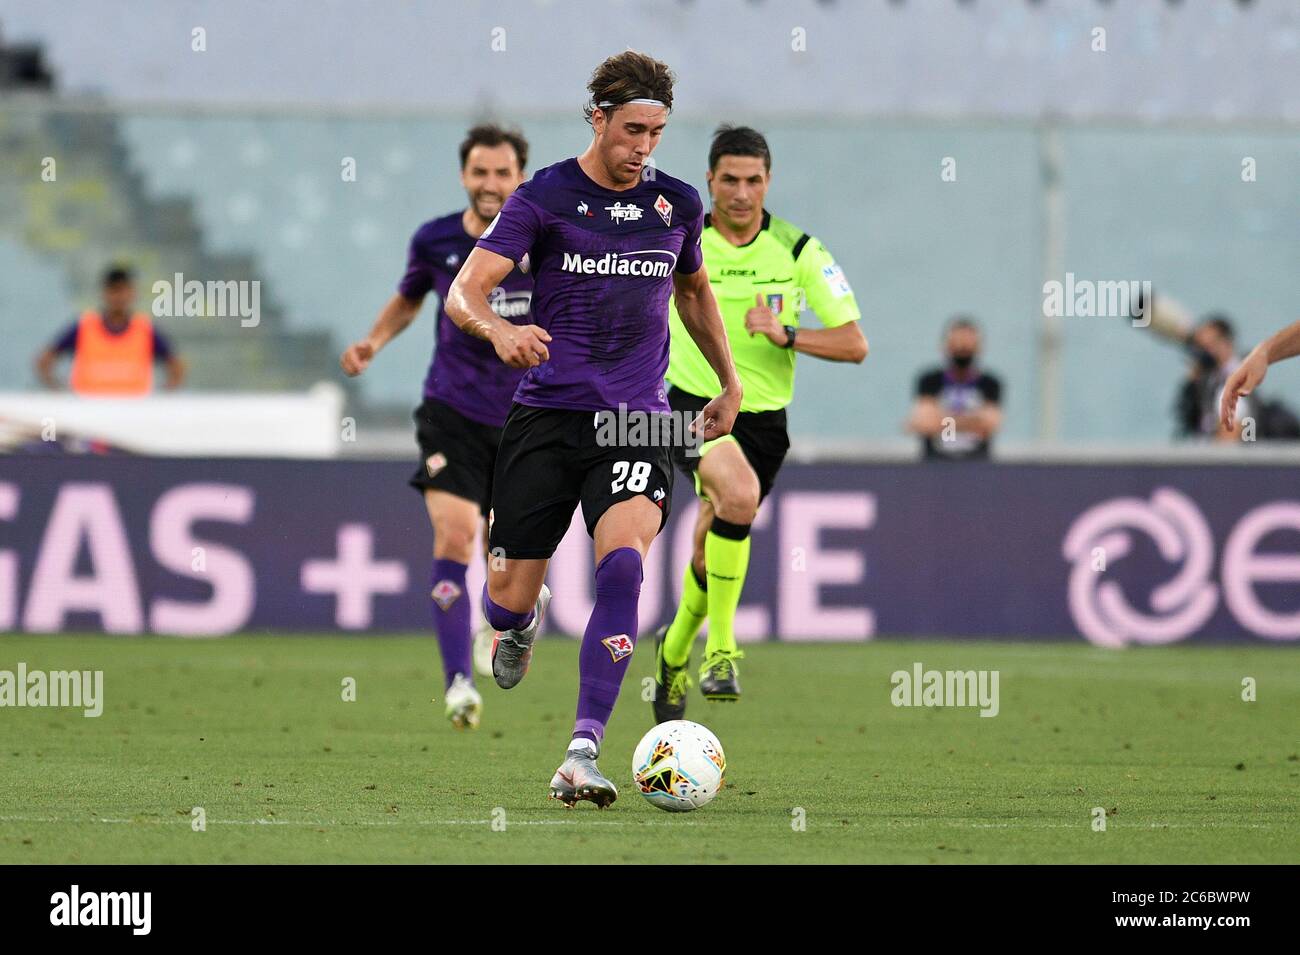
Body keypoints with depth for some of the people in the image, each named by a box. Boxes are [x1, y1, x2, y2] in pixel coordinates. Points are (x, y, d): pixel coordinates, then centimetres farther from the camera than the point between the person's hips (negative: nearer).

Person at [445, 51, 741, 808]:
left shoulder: (679, 204, 9)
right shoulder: (545, 198, -3)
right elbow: (464, 292, -10)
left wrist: (731, 384, 31)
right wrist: (499, 330, -32)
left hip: (637, 420, 1)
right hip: (548, 412, -1)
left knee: (623, 562, -26)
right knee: (509, 596, 1)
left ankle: (583, 756, -31)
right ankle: (523, 622, 43)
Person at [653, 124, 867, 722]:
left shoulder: (798, 250, -5)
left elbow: (854, 344, -9)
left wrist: (786, 335, -22)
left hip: (762, 418, 3)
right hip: (690, 404, -3)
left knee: (711, 556, 9)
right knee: (740, 493, -33)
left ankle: (675, 649, 41)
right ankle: (720, 645, -22)